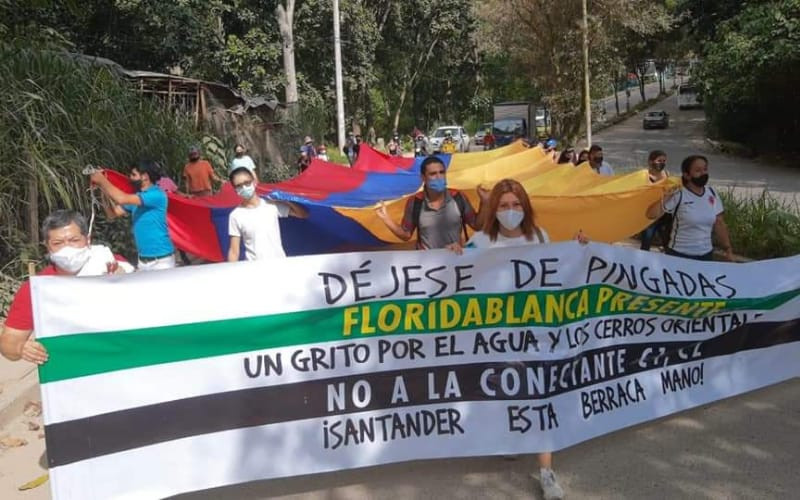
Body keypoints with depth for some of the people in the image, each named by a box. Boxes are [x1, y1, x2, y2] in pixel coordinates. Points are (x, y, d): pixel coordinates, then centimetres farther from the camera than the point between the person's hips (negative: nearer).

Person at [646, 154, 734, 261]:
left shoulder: (712, 194, 4)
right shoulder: (678, 196, -13)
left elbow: (719, 224, 10)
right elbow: (651, 214, -22)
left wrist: (728, 250, 8)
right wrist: (666, 197, -31)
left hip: (706, 255, 5)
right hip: (679, 255, -5)